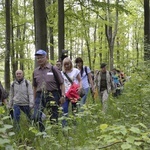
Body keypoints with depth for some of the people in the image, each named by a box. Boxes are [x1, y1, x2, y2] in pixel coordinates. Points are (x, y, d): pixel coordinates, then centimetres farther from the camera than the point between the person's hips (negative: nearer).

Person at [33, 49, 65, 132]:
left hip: (52, 95, -3)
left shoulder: (53, 69, -1)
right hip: (40, 95, 3)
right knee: (36, 117, -8)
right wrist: (34, 99, 16)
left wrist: (63, 95, -8)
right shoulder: (35, 71, 11)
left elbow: (61, 83, 0)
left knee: (53, 118, 3)